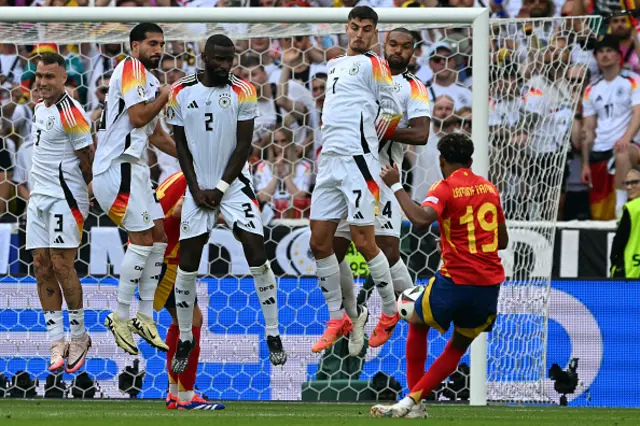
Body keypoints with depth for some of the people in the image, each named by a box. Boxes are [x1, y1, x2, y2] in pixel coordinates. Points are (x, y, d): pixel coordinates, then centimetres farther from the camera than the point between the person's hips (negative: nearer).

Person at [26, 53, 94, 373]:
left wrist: (78, 189, 4)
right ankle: (57, 344, 3)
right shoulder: (40, 107, 13)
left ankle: (79, 337, 4)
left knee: (62, 265, -10)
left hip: (64, 198, -9)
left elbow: (88, 156, -9)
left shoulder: (70, 113, -15)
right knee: (43, 268, 2)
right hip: (39, 197, 9)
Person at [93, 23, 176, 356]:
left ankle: (145, 316, 12)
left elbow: (155, 134, 26)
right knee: (142, 239, -11)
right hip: (119, 165, -10)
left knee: (158, 236, 8)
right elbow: (138, 117, -20)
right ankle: (121, 318, -6)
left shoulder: (148, 80, 19)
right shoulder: (131, 69, -10)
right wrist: (166, 94, -7)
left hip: (134, 168, 10)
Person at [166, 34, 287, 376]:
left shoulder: (242, 92, -7)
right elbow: (181, 146, 4)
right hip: (198, 187, 1)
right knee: (187, 262, -1)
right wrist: (196, 188, -5)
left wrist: (220, 189, -10)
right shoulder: (181, 93, -2)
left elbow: (243, 146, -6)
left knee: (257, 254, -10)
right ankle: (185, 340, 13)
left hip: (234, 184, -1)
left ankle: (273, 336, -1)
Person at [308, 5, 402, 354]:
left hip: (357, 161, -8)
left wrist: (367, 140, -4)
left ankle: (390, 313, 7)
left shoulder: (372, 64, -2)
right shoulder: (335, 64, 20)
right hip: (330, 161, 8)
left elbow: (392, 110, -3)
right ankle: (337, 319, 14)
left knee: (363, 242, -8)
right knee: (319, 242, 4)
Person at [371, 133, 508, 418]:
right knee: (457, 348, 19)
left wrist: (395, 186, -19)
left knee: (417, 322, 20)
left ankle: (413, 403, 16)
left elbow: (422, 219, -28)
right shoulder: (489, 189, 12)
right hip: (490, 282, 5)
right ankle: (413, 401, 9)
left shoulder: (445, 188, -8)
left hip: (456, 281, -5)